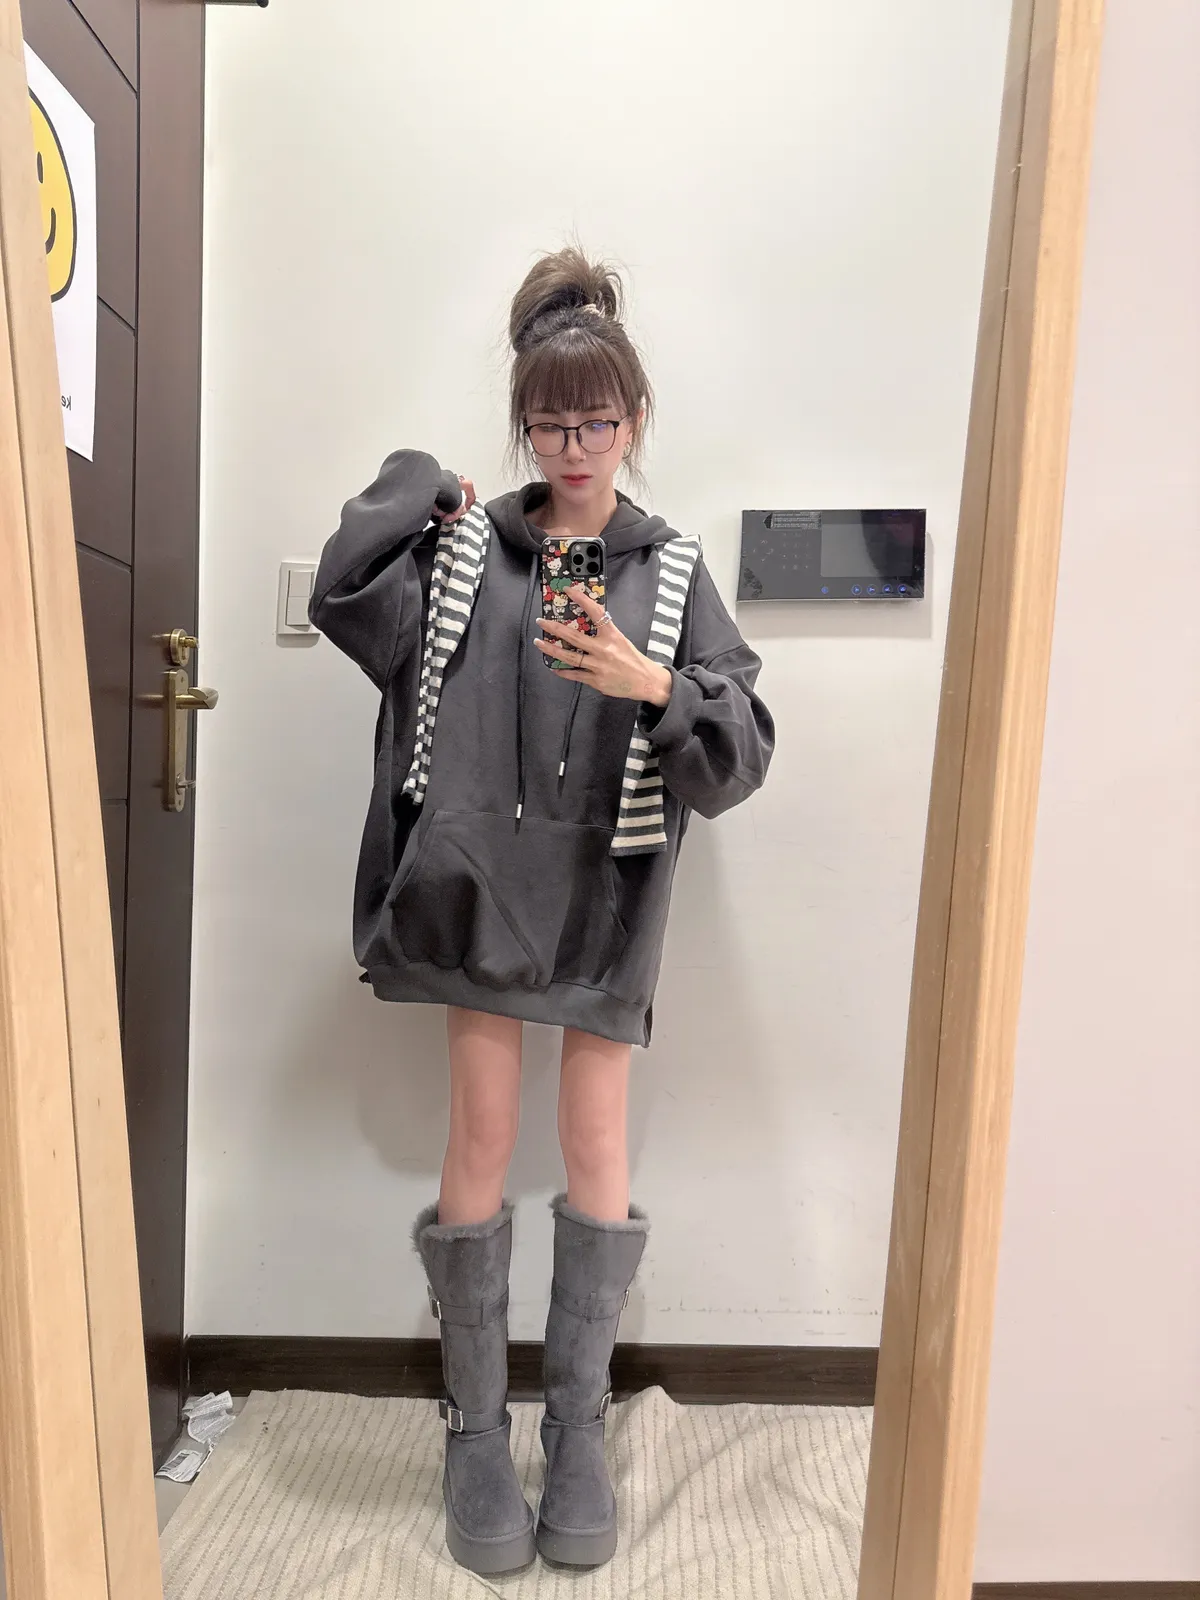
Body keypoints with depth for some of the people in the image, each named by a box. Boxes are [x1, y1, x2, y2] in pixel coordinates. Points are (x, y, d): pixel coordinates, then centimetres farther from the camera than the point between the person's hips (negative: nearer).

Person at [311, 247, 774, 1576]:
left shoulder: (672, 573, 4)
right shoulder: (461, 549, 5)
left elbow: (737, 760, -4)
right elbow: (347, 595, -13)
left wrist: (654, 689, -22)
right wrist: (421, 490, -1)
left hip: (606, 897, 1)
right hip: (478, 882, 0)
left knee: (598, 1149, 6)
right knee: (482, 1143, 4)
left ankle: (578, 1428, 28)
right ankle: (474, 1429, 26)